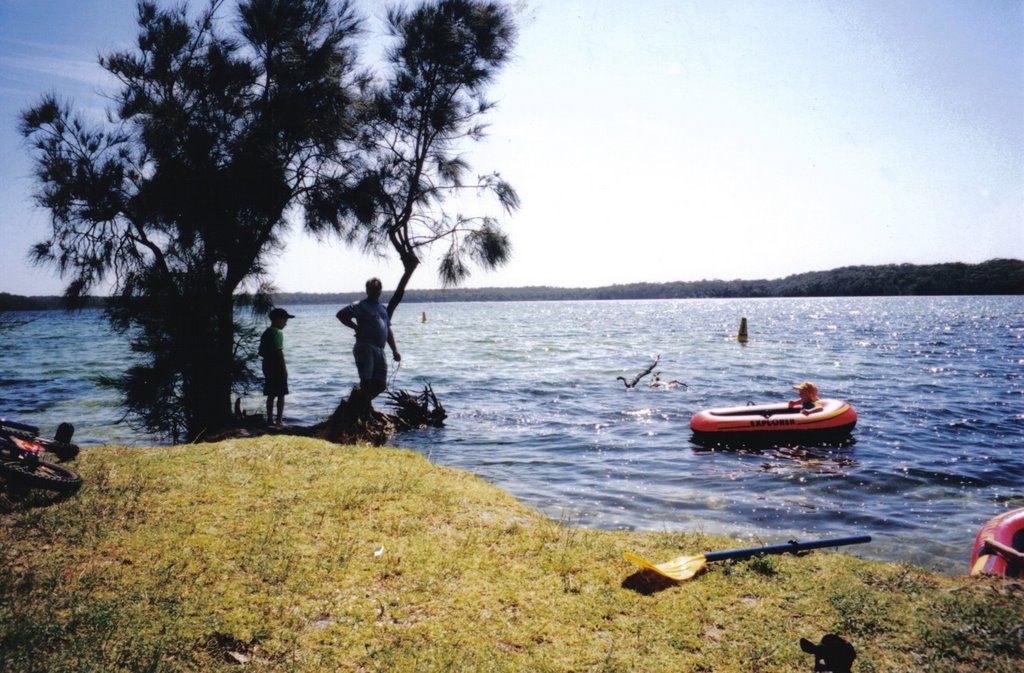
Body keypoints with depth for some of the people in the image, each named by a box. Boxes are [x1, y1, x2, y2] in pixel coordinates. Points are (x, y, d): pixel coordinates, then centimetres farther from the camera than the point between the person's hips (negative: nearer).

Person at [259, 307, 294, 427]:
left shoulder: (265, 333, 13)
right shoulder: (278, 333, -13)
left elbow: (261, 352, 14)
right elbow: (279, 352, -17)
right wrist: (285, 368, -13)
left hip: (268, 367, 8)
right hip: (277, 367, -8)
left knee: (271, 395, 10)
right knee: (281, 395, -2)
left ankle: (270, 420, 12)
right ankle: (279, 420, -2)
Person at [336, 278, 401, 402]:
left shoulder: (383, 308, 21)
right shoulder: (360, 306, 0)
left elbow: (388, 331, 24)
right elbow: (341, 314, -10)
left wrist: (395, 350, 17)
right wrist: (356, 327, -11)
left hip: (379, 350, 7)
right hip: (365, 348, -7)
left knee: (381, 385, 6)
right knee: (366, 381, -8)